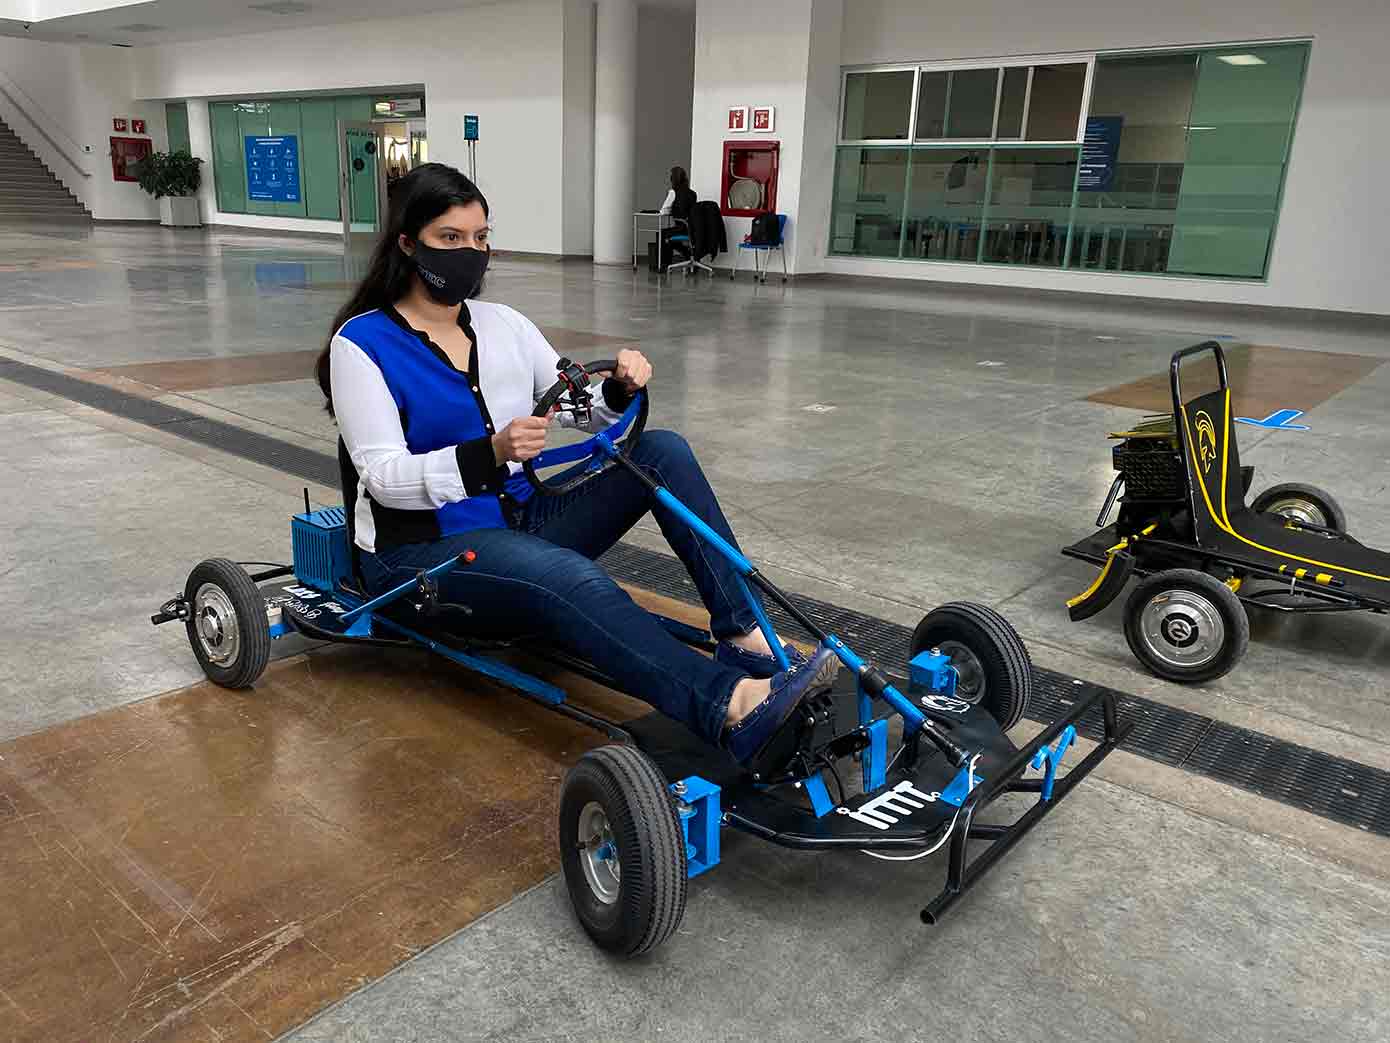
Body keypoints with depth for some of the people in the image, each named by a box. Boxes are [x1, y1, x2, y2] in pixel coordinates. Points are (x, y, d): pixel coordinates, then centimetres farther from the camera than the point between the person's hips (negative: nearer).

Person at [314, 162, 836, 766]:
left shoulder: (505, 325, 9)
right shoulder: (362, 344, -7)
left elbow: (583, 412, 8)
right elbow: (386, 478, -16)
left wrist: (621, 390, -15)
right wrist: (491, 454, -32)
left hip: (521, 521, 6)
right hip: (423, 550, -6)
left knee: (661, 450, -14)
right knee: (567, 575, -37)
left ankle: (743, 634, -21)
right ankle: (731, 708, -52)